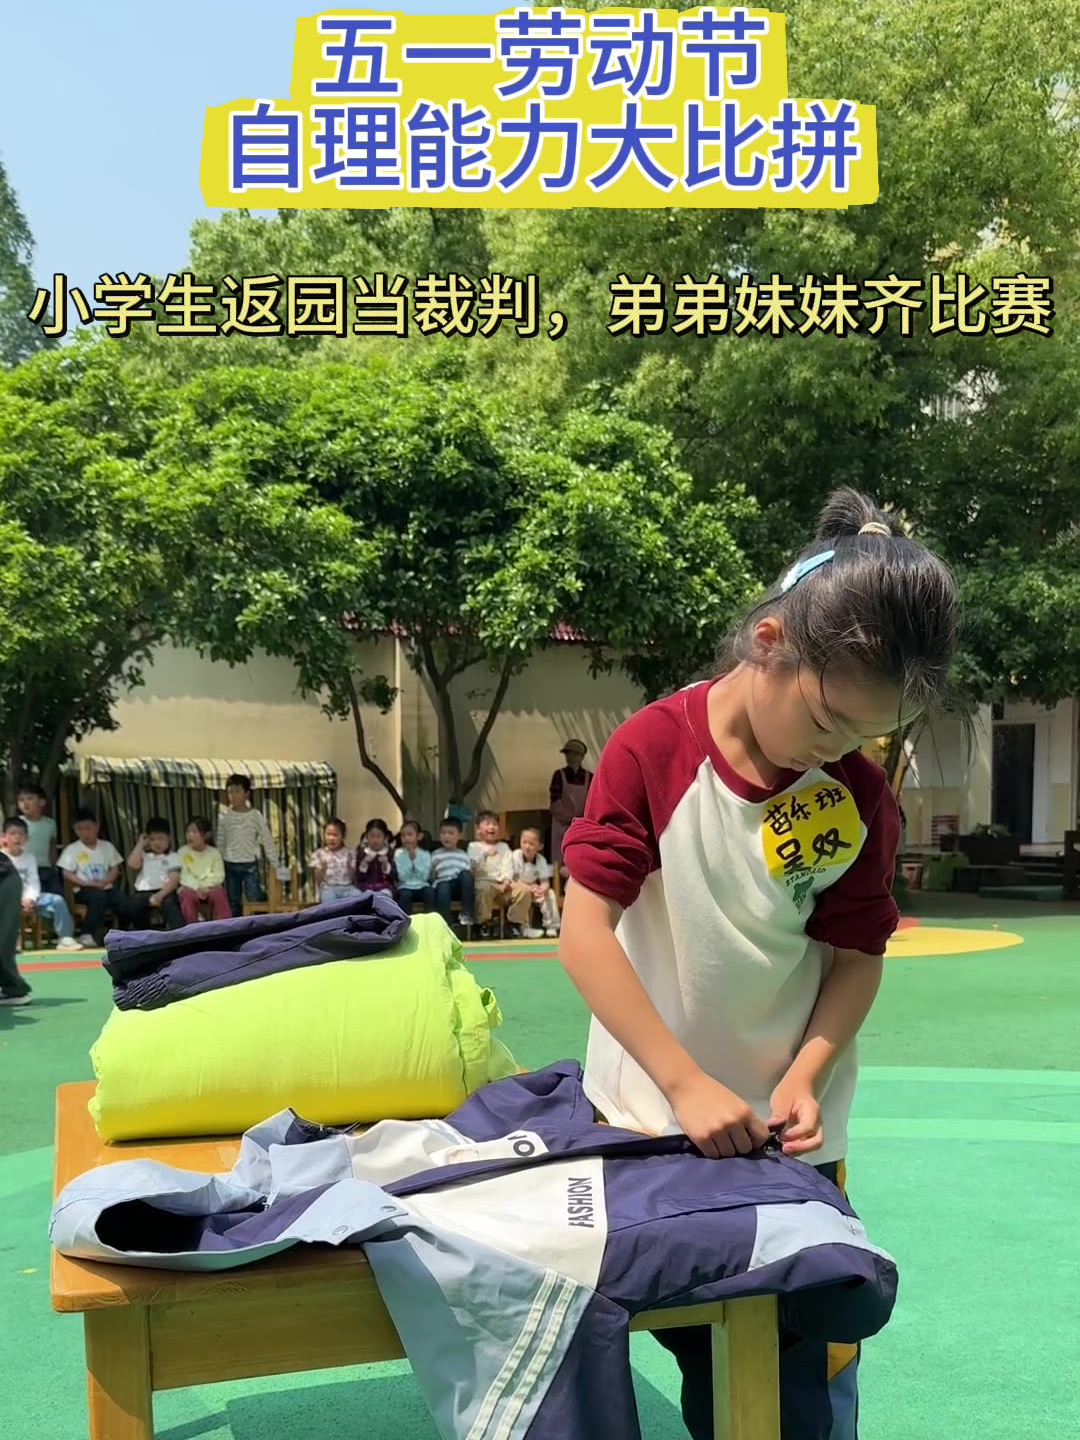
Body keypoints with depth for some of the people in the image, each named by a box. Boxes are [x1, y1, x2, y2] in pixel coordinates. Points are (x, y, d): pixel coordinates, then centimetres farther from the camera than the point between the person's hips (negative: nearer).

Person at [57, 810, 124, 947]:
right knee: (99, 896, -38)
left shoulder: (107, 846, 13)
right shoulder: (72, 849, 3)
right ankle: (87, 934, -27)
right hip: (84, 890, -3)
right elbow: (67, 874, -3)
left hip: (106, 888, 3)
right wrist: (88, 883, -15)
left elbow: (115, 869, 10)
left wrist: (104, 882, -11)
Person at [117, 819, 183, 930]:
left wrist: (160, 895, -20)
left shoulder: (173, 857, 12)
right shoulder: (143, 855, 22)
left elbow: (173, 880, -2)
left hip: (164, 892, -3)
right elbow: (133, 865, -1)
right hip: (142, 893, 3)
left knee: (170, 904, -36)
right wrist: (140, 844, 11)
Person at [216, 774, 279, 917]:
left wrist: (274, 864, -4)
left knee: (254, 900, -7)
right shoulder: (224, 817, 0)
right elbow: (220, 843, 6)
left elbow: (267, 840, -1)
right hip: (230, 865, 2)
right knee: (233, 903, 7)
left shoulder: (256, 816, -4)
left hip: (250, 864, -2)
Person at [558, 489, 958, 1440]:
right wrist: (686, 1084, -21)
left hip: (791, 1137, 2)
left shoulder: (863, 800, -7)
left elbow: (855, 957, 0)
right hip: (653, 1114, -1)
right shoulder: (651, 750, -16)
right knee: (700, 1358, 12)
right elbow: (585, 931, -17)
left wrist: (805, 1077, -16)